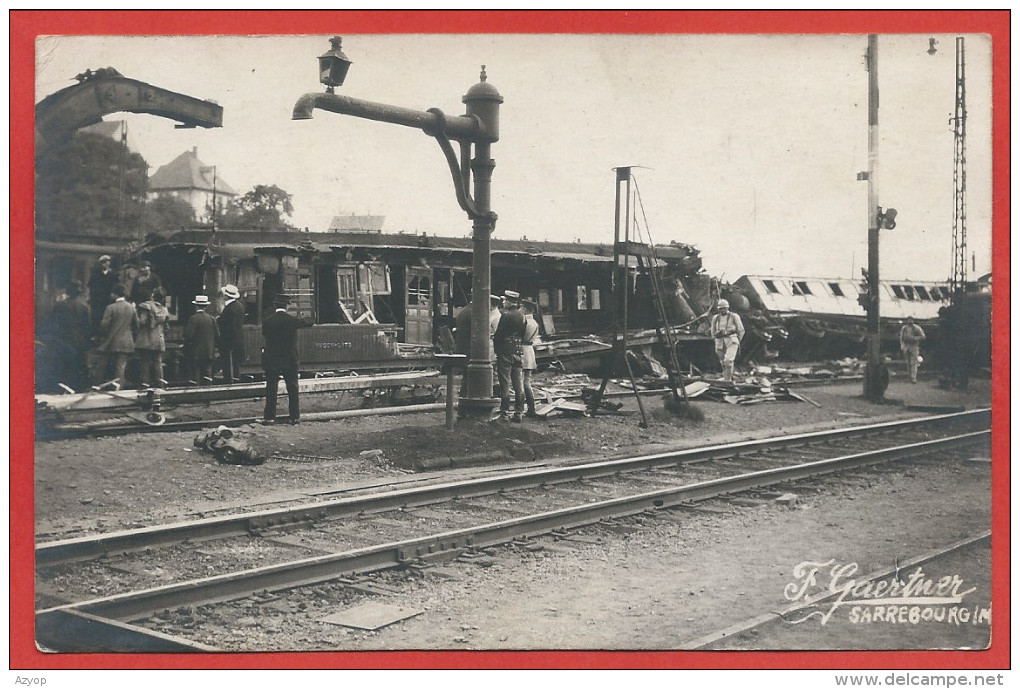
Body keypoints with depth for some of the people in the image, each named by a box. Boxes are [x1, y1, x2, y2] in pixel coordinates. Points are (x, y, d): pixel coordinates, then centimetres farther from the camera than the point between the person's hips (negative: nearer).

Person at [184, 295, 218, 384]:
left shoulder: (193, 319, -11)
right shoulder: (212, 319, 2)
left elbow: (189, 336, -14)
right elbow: (216, 336, 6)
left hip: (196, 353, -4)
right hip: (209, 353, 4)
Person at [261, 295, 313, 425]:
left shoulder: (267, 321, -6)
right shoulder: (292, 320, -9)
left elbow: (264, 336, 4)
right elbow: (309, 322, 4)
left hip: (271, 360, 0)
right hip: (290, 360, 0)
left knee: (271, 389, 5)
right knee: (292, 389, 9)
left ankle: (269, 417, 4)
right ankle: (295, 416, 12)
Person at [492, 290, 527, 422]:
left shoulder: (506, 316, -11)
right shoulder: (522, 316, 7)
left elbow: (498, 335, -11)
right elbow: (524, 335, 10)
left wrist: (496, 351, 0)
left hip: (505, 353, -6)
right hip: (519, 353, 6)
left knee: (505, 384, -1)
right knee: (519, 385, 6)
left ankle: (504, 412, 0)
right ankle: (519, 413, 8)